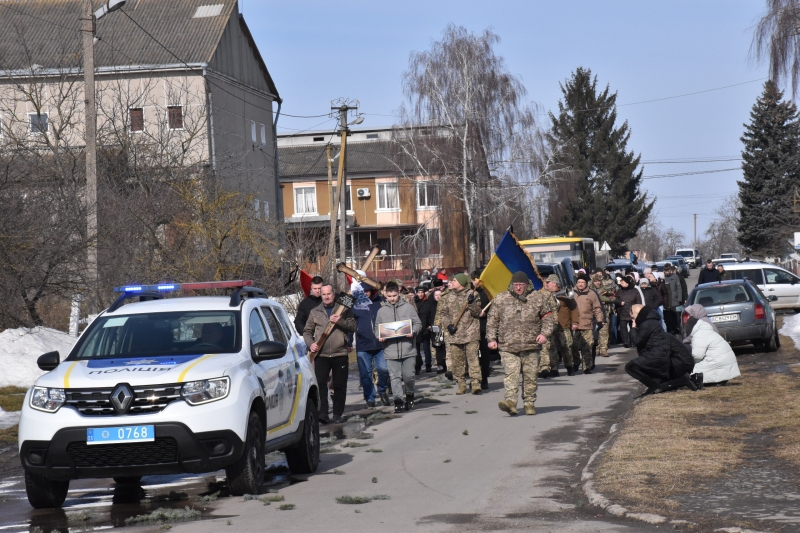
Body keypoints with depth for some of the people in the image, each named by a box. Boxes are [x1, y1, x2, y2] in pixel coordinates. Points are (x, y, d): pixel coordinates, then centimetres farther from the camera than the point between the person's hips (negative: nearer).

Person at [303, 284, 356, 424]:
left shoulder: (344, 310, 9)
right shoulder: (315, 312, 13)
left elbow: (352, 327, -1)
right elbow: (307, 331, 16)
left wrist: (340, 321, -18)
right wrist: (311, 343, -3)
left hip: (340, 354, 0)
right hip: (321, 355, 0)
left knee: (340, 386, 3)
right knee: (320, 384, -11)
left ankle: (337, 415, 11)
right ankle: (322, 413, -13)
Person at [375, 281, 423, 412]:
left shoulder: (408, 307, 3)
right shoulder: (382, 311, 7)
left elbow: (418, 323, 6)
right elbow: (377, 327, 14)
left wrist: (413, 332, -12)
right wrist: (379, 336, -6)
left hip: (408, 348, -1)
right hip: (391, 350, 1)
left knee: (408, 375, 2)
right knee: (395, 377, 1)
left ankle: (410, 395, 27)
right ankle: (398, 400, 5)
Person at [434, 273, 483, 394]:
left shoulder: (472, 295, 3)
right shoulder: (447, 297, 11)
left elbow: (478, 313, 0)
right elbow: (442, 313, 11)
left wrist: (472, 303, -17)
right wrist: (448, 324, -6)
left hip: (471, 333, -3)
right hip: (454, 333, 3)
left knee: (473, 358, -9)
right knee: (456, 360, 4)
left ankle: (476, 384, -10)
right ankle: (461, 384, 12)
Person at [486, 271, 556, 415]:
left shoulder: (538, 298, 7)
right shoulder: (501, 299, 8)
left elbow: (548, 317, 11)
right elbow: (492, 321, 11)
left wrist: (545, 333, -3)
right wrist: (492, 339, 3)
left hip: (531, 346, 1)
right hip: (508, 347, -1)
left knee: (530, 376, 5)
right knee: (511, 374, -13)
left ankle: (529, 403, 16)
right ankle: (510, 401, -21)